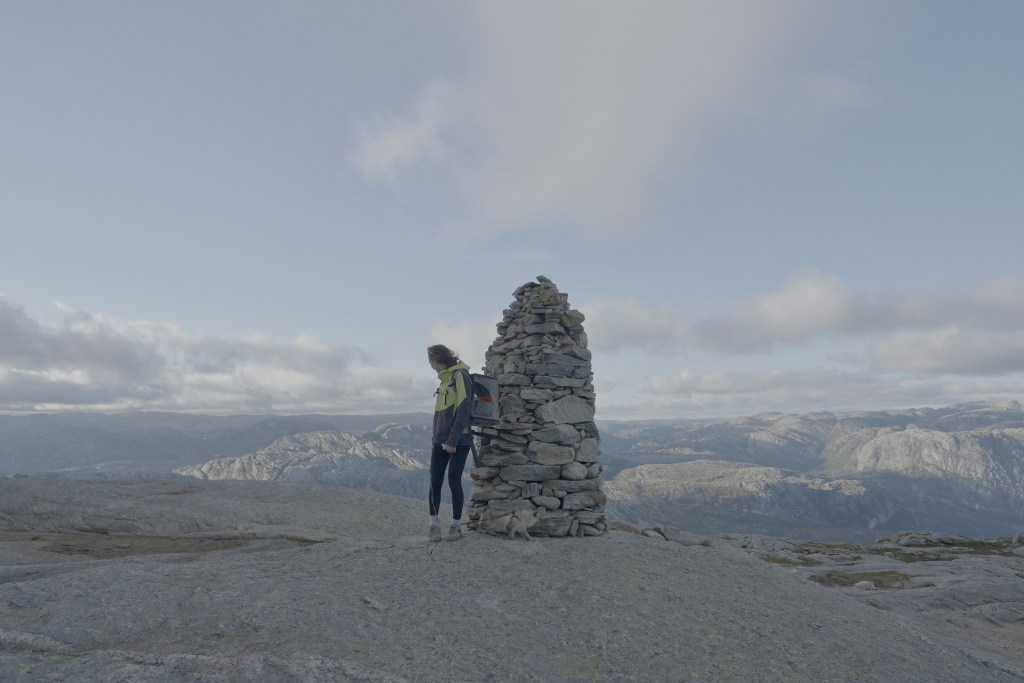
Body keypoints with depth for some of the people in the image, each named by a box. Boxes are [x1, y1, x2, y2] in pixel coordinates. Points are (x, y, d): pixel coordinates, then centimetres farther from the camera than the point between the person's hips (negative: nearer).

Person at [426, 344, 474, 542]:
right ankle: (434, 525, 10)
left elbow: (464, 409, -14)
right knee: (435, 482, 2)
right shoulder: (445, 378, 17)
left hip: (458, 441, -7)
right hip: (440, 441, 7)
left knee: (454, 482, -2)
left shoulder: (459, 375, -7)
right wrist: (437, 437, 12)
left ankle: (456, 525, 10)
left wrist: (453, 439, -17)